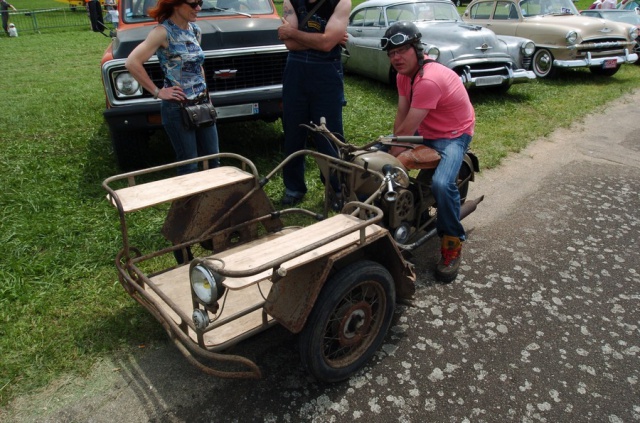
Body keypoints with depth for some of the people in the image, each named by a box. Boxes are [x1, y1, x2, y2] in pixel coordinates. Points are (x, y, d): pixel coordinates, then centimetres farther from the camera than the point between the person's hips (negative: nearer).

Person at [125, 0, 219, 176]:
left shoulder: (195, 30, 9)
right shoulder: (163, 32, -13)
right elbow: (132, 63, -19)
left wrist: (206, 93, 15)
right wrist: (157, 92, -15)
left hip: (202, 104, 7)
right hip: (178, 108, -7)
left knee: (213, 159, 11)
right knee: (189, 165, 2)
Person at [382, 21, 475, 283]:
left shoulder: (429, 80, -29)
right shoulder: (404, 74, 0)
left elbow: (407, 129, -28)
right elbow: (401, 117, -6)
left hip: (453, 135, -9)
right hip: (424, 132, 9)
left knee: (442, 184, -35)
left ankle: (453, 244, -12)